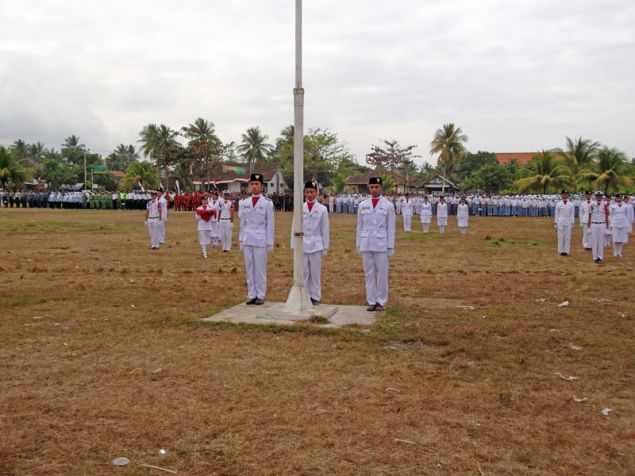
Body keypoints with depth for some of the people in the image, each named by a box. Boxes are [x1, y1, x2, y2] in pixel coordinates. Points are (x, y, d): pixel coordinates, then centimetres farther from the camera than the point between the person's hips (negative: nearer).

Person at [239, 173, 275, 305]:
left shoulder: (267, 203, -3)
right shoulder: (244, 203, 8)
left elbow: (270, 224, -3)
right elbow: (242, 223, 12)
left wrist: (270, 243, -5)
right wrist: (241, 240, 9)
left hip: (261, 240, -4)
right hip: (247, 240, 4)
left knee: (260, 268, 1)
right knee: (249, 268, 7)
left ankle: (260, 295, 11)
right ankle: (251, 295, 15)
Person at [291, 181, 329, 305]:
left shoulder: (322, 209, 0)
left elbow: (325, 229, 3)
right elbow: (295, 227, 6)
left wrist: (325, 246, 1)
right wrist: (294, 245, 4)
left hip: (316, 245, -1)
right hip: (302, 245, 1)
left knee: (315, 273, 4)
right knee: (303, 273, 4)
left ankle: (315, 297, 13)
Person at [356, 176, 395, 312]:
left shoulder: (388, 205, -1)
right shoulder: (362, 205, 7)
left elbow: (391, 228, 0)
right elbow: (359, 226, 10)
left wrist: (391, 247, -3)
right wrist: (358, 245, 7)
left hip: (381, 244, -2)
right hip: (366, 244, 3)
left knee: (382, 274, 1)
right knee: (369, 274, 6)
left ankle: (381, 301, 10)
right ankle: (371, 301, 13)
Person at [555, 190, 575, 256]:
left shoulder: (571, 204, 2)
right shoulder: (558, 204, 1)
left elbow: (572, 214, 5)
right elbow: (557, 214, 4)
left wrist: (572, 223, 2)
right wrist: (556, 223, 2)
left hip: (568, 223, 0)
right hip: (560, 223, 0)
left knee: (567, 237, 2)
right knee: (560, 237, 2)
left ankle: (566, 251, 9)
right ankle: (561, 251, 9)